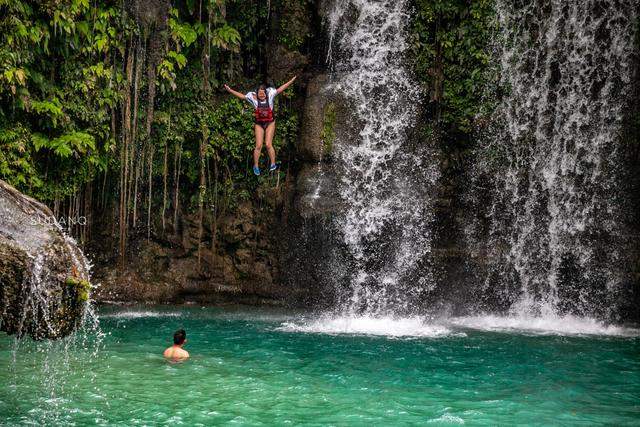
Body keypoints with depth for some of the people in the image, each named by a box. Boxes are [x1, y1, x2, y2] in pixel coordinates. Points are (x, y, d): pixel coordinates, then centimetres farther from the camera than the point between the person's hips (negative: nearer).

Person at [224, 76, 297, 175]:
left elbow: (280, 89, -4)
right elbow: (242, 96, -4)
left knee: (268, 144, -10)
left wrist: (292, 80, -2)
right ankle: (255, 166, 12)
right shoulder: (253, 98, -11)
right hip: (259, 124, 1)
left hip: (270, 123, -1)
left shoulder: (270, 95, -11)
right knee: (258, 146, -2)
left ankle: (273, 164, 5)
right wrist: (230, 90, -8)